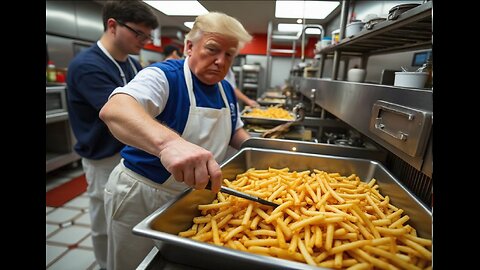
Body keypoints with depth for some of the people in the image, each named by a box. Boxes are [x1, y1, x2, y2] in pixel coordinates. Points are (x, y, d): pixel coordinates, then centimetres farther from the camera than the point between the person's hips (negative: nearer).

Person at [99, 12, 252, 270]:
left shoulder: (227, 90, 1)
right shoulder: (164, 76, -22)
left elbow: (235, 132, 14)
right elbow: (113, 110, -41)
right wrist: (167, 141, -59)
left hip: (193, 196, 6)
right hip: (141, 196, -5)